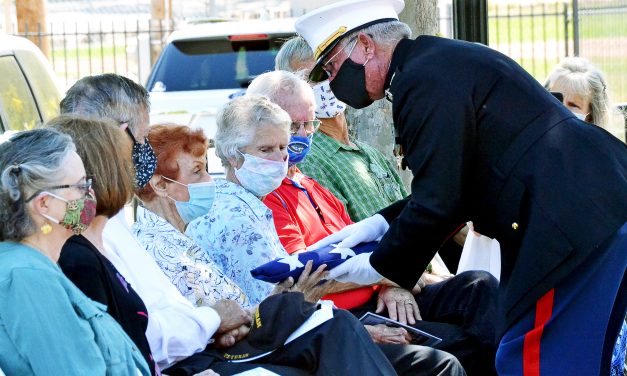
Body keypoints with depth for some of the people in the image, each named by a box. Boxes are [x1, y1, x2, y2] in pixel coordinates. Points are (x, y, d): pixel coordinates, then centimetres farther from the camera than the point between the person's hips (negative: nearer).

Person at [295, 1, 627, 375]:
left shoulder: (424, 79, -12)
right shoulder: (442, 61, 20)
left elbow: (438, 200, -15)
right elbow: (455, 185, 24)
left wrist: (381, 266, -1)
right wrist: (382, 223, 17)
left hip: (574, 223, -11)